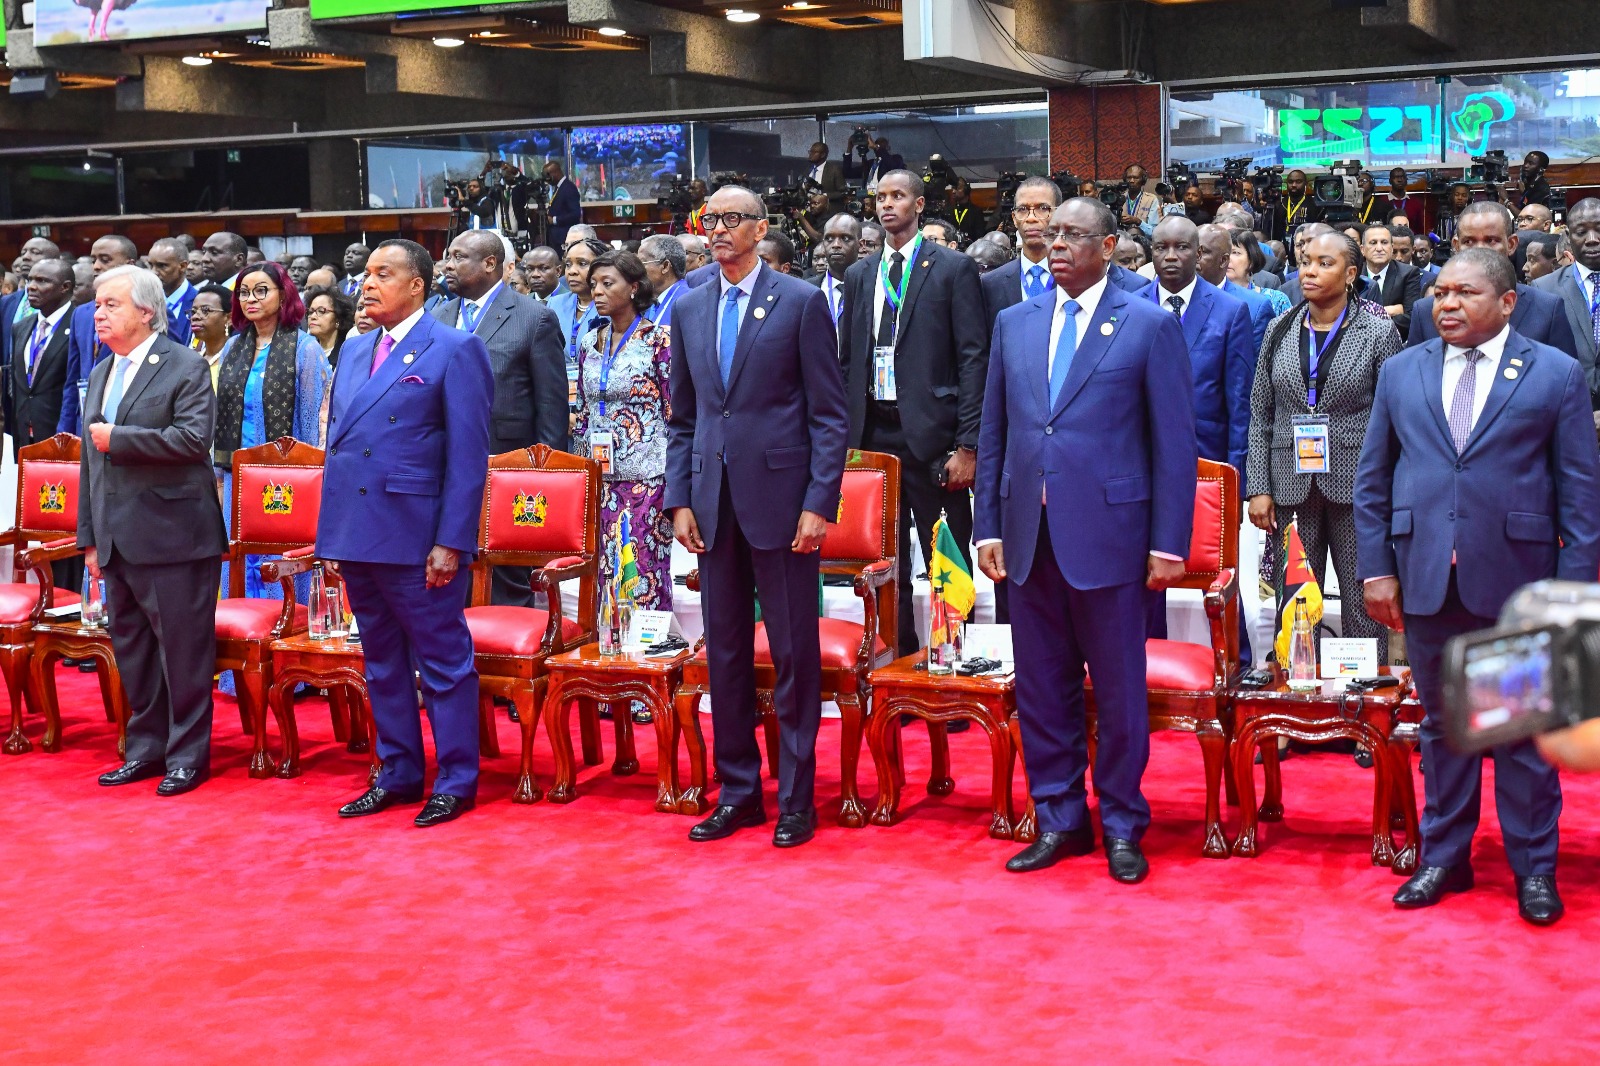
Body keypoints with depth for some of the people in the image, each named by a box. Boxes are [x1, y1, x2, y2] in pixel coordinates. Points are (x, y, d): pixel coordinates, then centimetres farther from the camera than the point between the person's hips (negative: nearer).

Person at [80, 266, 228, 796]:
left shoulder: (186, 367, -7)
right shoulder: (100, 375, 17)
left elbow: (194, 438, -21)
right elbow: (91, 459, 20)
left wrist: (117, 439, -16)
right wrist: (90, 538, 17)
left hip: (172, 535, -8)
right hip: (118, 541, 8)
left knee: (183, 648, -1)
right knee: (130, 648, 13)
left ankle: (188, 753, 9)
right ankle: (147, 747, 24)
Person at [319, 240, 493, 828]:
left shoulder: (455, 351, -6)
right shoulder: (354, 352, 15)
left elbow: (468, 455, -10)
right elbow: (336, 443, 18)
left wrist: (451, 543, -16)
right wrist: (331, 533, 11)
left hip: (417, 539, -7)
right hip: (357, 535, 7)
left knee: (443, 662, 2)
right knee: (382, 663, 15)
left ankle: (456, 781, 11)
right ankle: (397, 774, 25)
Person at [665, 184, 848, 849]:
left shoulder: (801, 302, -2)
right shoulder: (690, 309, 13)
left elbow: (830, 414, -4)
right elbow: (681, 417, 16)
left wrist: (819, 502, -11)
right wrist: (680, 498, 6)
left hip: (780, 498, -5)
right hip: (715, 506, 5)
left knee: (794, 653, 1)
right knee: (724, 652, 10)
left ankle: (797, 796, 11)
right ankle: (737, 791, 21)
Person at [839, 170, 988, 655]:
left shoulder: (953, 268, 0)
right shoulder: (859, 275, 15)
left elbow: (973, 358, -5)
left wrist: (967, 444, -12)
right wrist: (844, 438, 9)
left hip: (930, 433, -5)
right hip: (873, 433, 5)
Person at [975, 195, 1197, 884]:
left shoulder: (1149, 326, 0)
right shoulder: (1014, 323, 12)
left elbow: (1174, 443, -3)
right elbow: (993, 433, 13)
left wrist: (1168, 543, -8)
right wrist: (989, 527, 7)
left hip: (1108, 533, -4)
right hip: (1028, 537, 4)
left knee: (1119, 690, 5)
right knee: (1042, 689, 10)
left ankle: (1121, 826, 18)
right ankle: (1059, 821, 22)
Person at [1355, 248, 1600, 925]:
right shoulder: (1400, 373, 9)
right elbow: (1372, 481, 10)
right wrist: (1376, 567, 2)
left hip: (1517, 583, -2)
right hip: (1427, 581, 3)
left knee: (1526, 729, 5)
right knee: (1441, 723, 11)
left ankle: (1534, 868, 17)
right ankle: (1444, 858, 23)